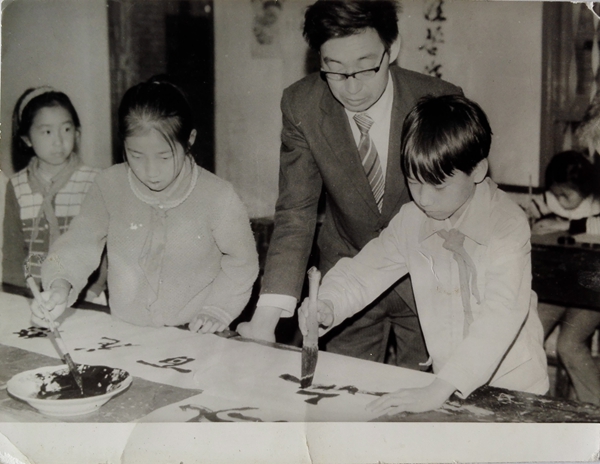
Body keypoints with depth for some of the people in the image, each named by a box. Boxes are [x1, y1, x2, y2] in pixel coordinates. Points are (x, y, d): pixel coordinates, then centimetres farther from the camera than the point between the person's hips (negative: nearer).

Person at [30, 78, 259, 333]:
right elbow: (79, 243, 2)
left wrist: (218, 309, -5)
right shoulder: (109, 185, -1)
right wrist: (60, 285, -16)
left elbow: (241, 262, 5)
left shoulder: (218, 197, -8)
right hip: (122, 335, 2)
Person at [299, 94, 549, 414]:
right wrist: (326, 307, -11)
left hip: (513, 388, -3)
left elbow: (502, 315, -27)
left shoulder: (508, 225, -16)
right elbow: (362, 273, 11)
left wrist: (438, 391, -35)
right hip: (450, 385, 4)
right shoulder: (411, 220, 1)